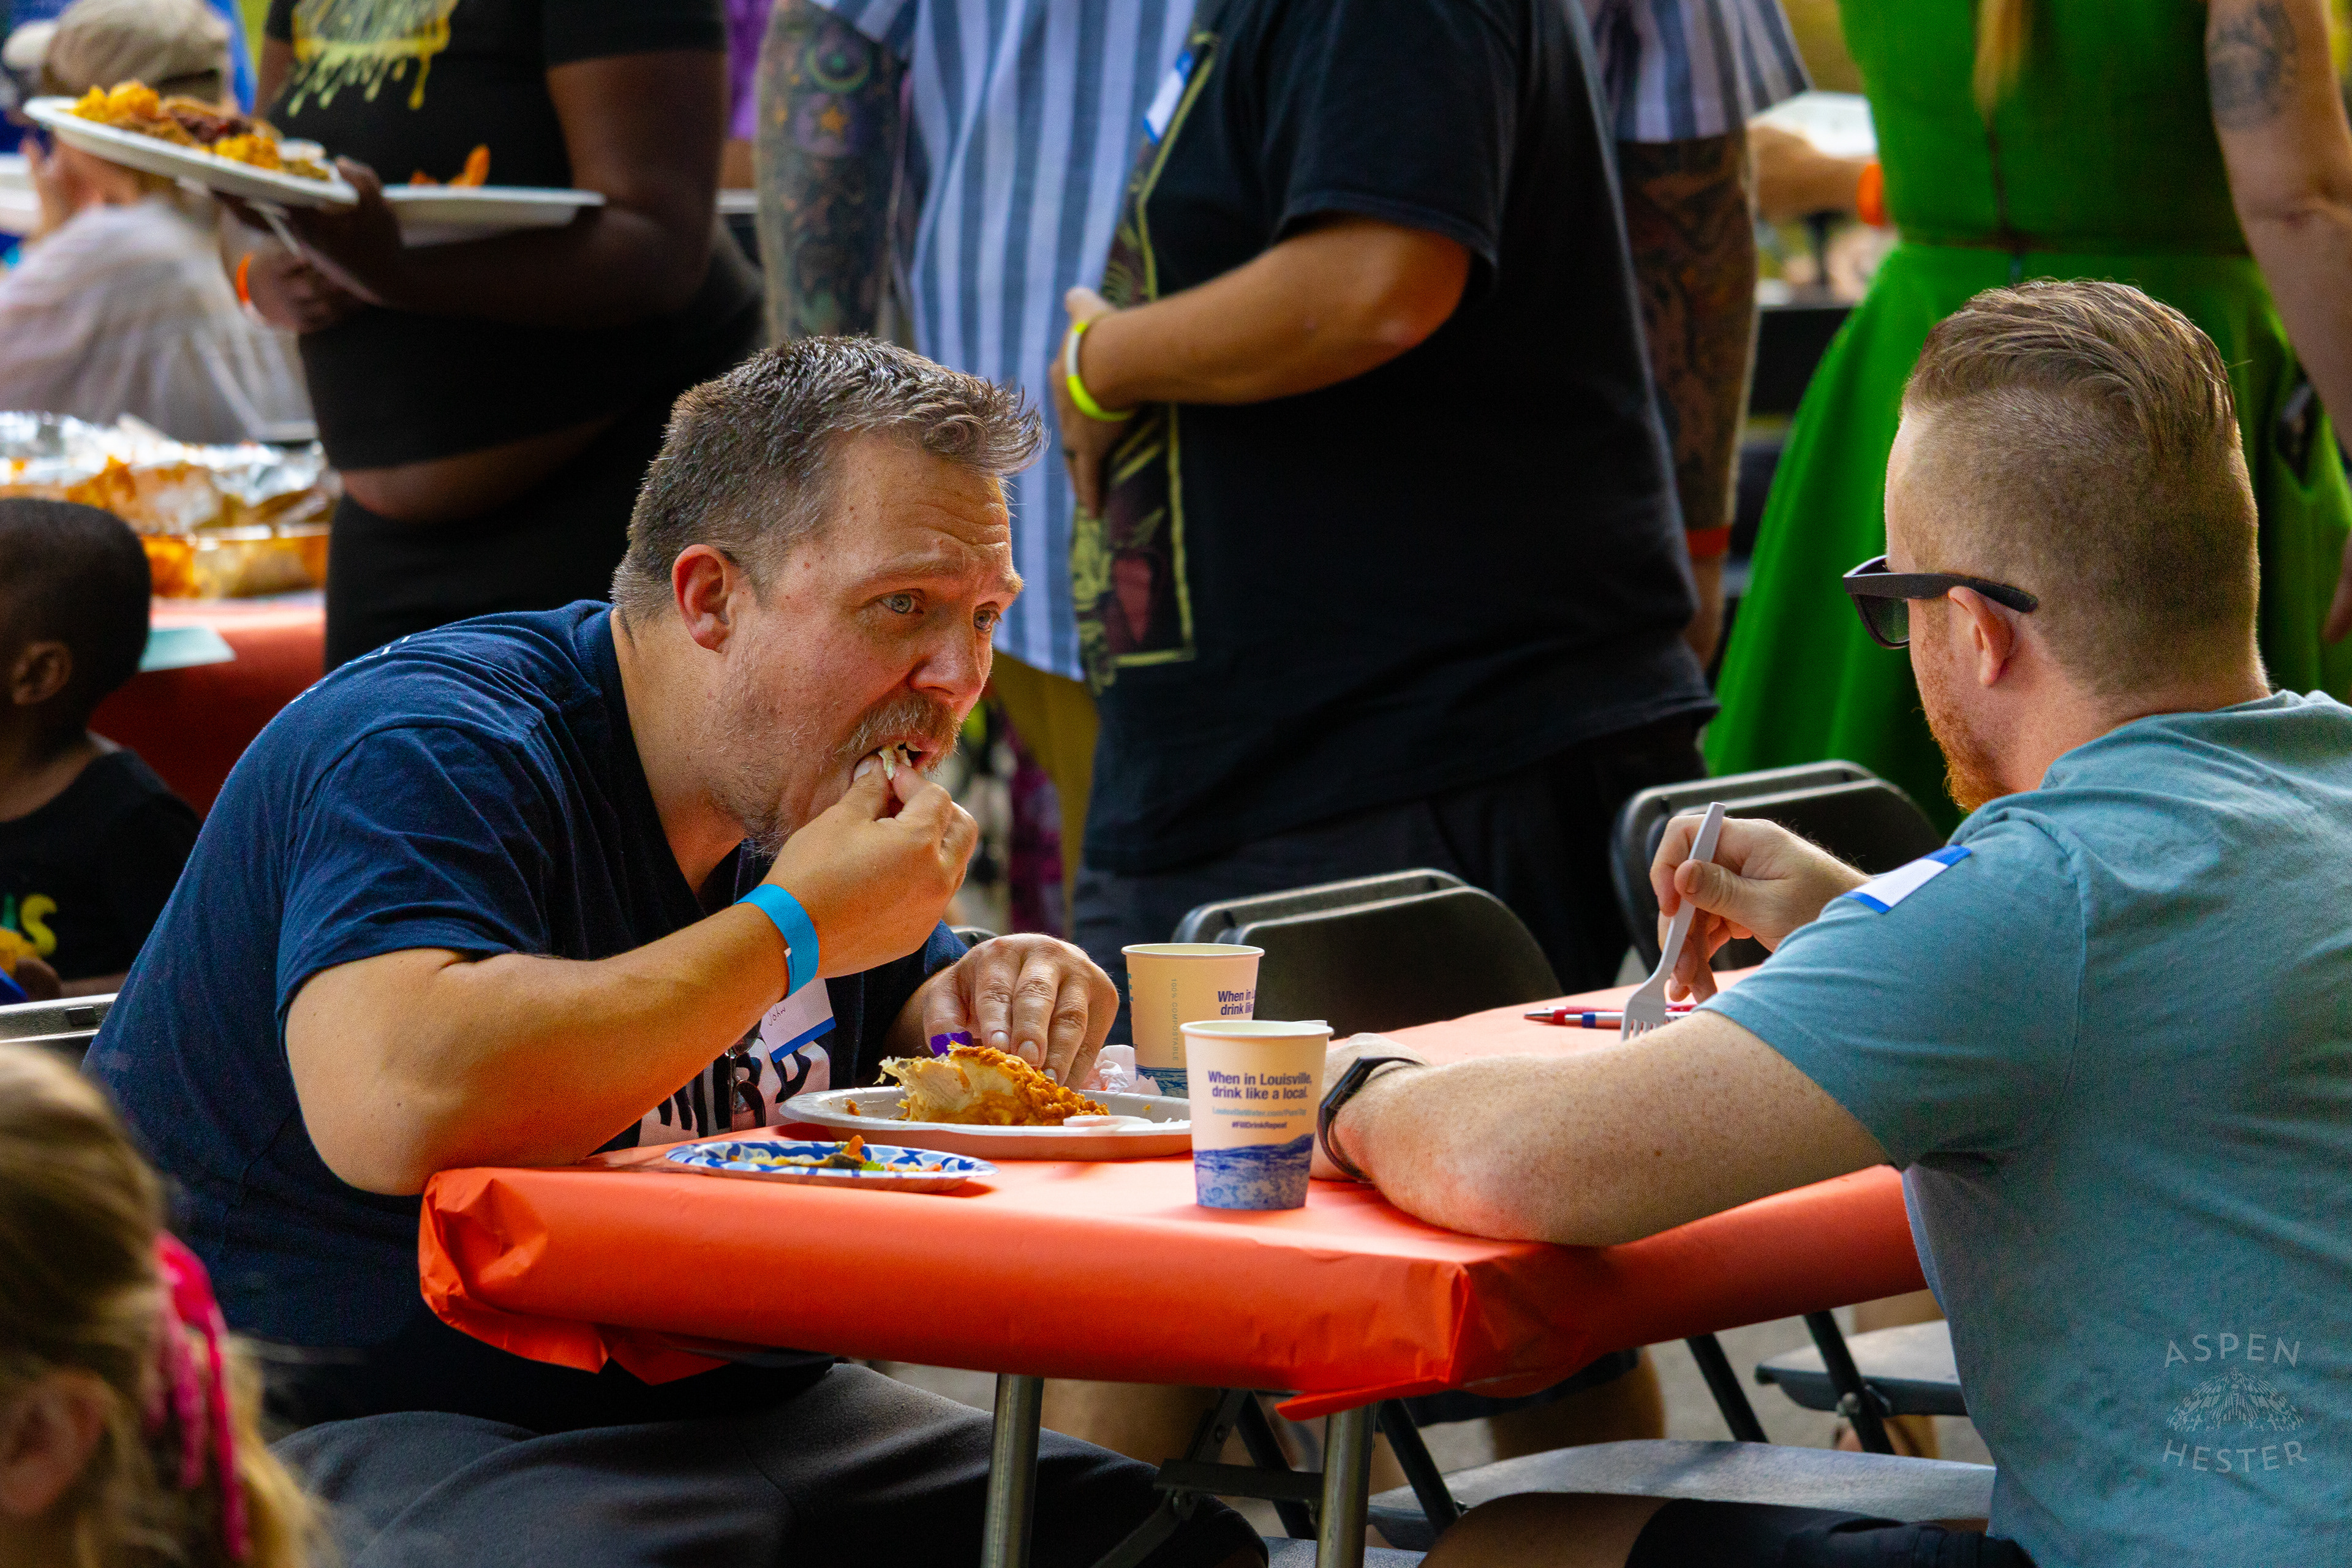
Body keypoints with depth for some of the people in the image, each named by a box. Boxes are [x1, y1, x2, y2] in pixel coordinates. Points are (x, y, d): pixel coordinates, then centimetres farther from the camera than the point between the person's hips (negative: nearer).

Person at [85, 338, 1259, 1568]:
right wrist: (793, 928, -25)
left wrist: (988, 1002, 1)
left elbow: (896, 1014, 28)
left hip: (698, 1410, 8)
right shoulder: (433, 752, -18)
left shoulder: (788, 779, 11)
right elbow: (400, 1104, -36)